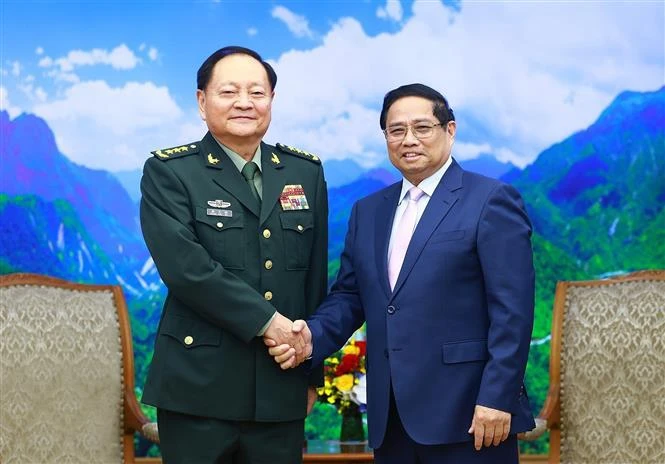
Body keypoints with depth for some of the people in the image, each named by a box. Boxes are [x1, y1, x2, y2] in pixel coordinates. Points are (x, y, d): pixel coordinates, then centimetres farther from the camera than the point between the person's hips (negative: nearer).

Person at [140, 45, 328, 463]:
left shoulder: (306, 173, 11)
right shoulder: (169, 173, -1)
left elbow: (316, 278, 13)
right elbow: (185, 266, -15)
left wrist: (312, 372, 14)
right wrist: (266, 320, -15)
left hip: (281, 393, 4)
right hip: (200, 390, -3)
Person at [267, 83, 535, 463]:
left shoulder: (491, 201, -3)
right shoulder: (368, 211, 16)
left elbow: (512, 310, -9)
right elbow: (350, 296, 15)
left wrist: (497, 398, -16)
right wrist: (314, 336, -5)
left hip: (465, 413, -5)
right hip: (391, 417, 6)